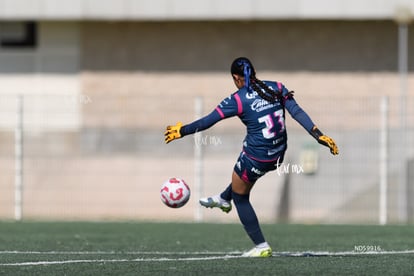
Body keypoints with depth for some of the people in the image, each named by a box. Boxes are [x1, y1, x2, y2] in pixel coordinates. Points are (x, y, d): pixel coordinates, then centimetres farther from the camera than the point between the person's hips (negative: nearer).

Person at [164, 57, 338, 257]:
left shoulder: (238, 100, -14)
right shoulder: (276, 88, -2)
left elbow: (207, 122, -10)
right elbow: (298, 113, -8)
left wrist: (181, 131, 3)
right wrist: (320, 136, -7)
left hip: (256, 157, -6)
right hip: (278, 155, 6)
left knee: (240, 197, 16)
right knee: (244, 171, 36)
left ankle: (262, 247, 17)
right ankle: (224, 200, 63)